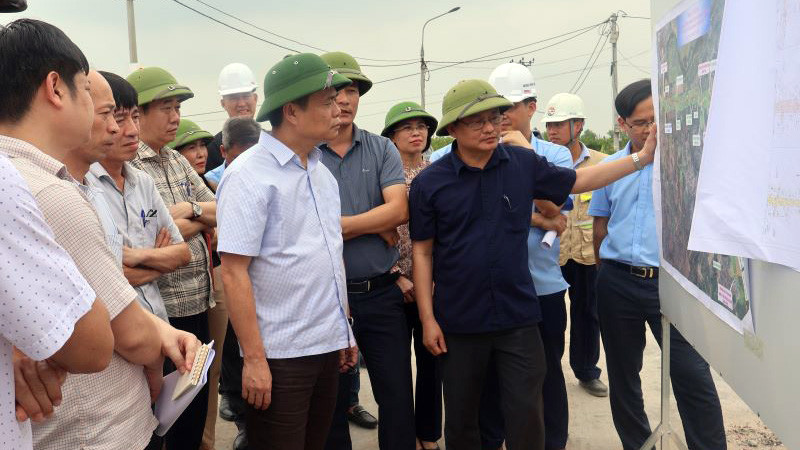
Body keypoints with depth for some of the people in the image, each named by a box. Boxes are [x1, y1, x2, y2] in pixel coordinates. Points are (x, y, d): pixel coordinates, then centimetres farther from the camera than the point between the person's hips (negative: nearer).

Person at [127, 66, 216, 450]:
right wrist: (200, 220, -7)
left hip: (198, 304, 8)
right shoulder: (126, 165, -13)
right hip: (163, 309, -7)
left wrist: (190, 209, -8)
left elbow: (219, 212, 11)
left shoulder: (178, 161, 12)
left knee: (197, 405, 18)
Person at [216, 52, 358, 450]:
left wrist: (345, 329, 15)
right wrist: (254, 359, -18)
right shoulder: (249, 175, -13)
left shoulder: (321, 173, 9)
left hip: (329, 346, 7)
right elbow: (234, 272, -17)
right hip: (280, 356, -7)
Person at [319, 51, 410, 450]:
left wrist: (337, 224, -15)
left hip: (382, 293, 2)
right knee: (331, 401, 16)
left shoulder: (382, 149, 3)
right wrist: (378, 227, -13)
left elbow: (399, 209, -10)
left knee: (397, 396, 11)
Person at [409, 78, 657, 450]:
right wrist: (428, 319, -5)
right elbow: (423, 253, -3)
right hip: (459, 322, -1)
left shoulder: (523, 163, 0)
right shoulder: (429, 183, -6)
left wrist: (642, 157, 8)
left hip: (518, 317, 1)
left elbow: (579, 181, 13)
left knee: (526, 416, 7)